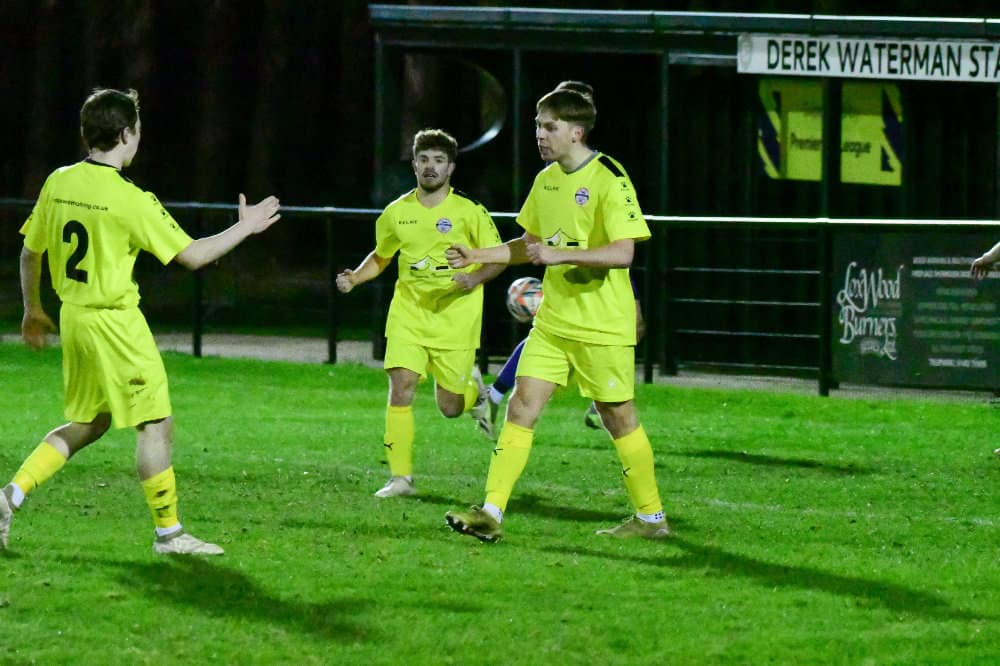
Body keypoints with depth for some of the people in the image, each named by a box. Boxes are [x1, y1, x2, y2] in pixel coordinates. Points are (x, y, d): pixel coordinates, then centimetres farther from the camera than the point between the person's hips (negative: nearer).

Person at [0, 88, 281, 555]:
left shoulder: (59, 183, 2)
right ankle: (168, 533, 9)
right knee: (156, 424, 4)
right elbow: (192, 255, -11)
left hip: (73, 318, 7)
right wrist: (245, 228, 2)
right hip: (116, 323, -7)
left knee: (88, 422, 20)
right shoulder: (129, 200, -18)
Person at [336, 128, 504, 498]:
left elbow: (498, 258, 1)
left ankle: (474, 389, 41)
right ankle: (401, 477, -8)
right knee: (401, 388, -15)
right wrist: (354, 278, 2)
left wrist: (475, 279, -18)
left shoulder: (469, 212, -5)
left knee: (450, 407, 3)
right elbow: (381, 257, 20)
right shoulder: (397, 213, 4)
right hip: (408, 315, 2)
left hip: (455, 318, -2)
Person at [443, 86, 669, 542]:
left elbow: (622, 253, -23)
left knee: (618, 417, 2)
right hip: (553, 320, 7)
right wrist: (478, 256, 12)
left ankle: (651, 517, 16)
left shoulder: (609, 181, -15)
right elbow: (531, 244, 24)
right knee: (521, 406, -3)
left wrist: (558, 254, -29)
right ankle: (491, 513, -6)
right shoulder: (546, 180, 11)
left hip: (602, 327, -7)